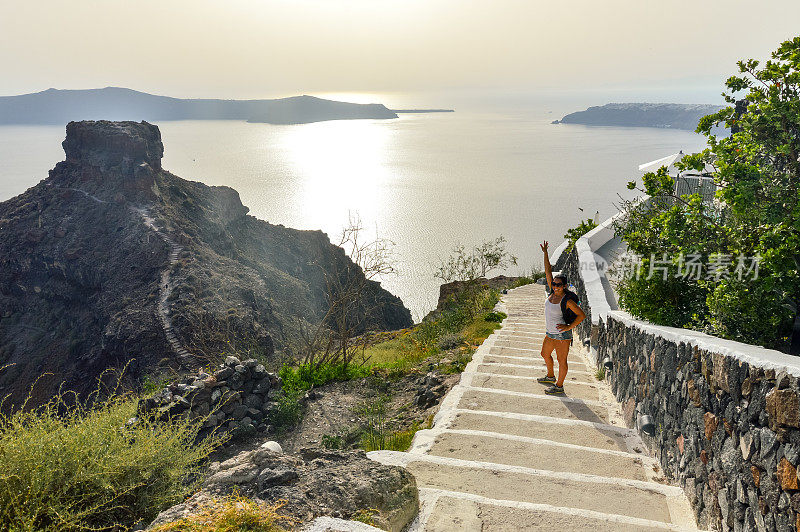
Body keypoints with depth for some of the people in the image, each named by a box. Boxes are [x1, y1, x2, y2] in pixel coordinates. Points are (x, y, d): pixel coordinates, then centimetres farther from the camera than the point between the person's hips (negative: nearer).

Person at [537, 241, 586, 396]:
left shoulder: (567, 301, -19)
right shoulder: (553, 292, -1)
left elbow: (582, 315, -16)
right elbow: (548, 271, 0)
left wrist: (569, 327, -19)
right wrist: (545, 253, -3)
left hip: (562, 334, -9)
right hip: (550, 333, 9)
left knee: (561, 361, 4)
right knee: (545, 354, 23)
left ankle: (559, 386, 16)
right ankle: (550, 377, 44)